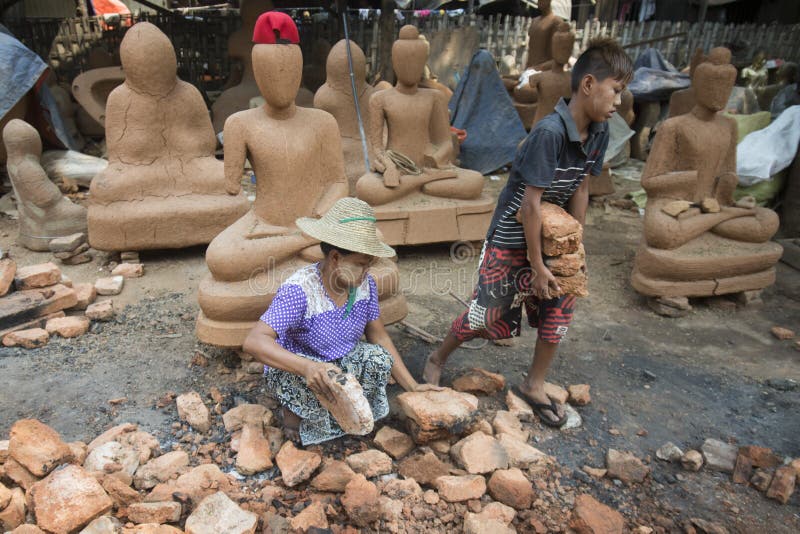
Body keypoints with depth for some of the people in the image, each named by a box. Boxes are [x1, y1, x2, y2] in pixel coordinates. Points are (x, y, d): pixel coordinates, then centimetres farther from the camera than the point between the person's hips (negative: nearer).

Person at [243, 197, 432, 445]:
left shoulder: (364, 284, -13)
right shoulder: (300, 290, -30)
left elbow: (379, 337, -3)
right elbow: (254, 342, -39)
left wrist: (412, 387, -7)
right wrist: (307, 367, -55)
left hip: (340, 360, 5)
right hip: (292, 369, -5)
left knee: (380, 359, -20)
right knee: (326, 379, -36)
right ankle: (294, 412, -3)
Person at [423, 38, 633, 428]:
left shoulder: (599, 133, -3)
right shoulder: (550, 132, -28)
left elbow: (579, 190, 5)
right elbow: (530, 204, -25)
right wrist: (537, 265, -19)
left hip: (550, 236, 7)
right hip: (511, 241, -7)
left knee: (560, 309, 7)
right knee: (490, 317, 3)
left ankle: (534, 386, 29)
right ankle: (437, 359, 30)